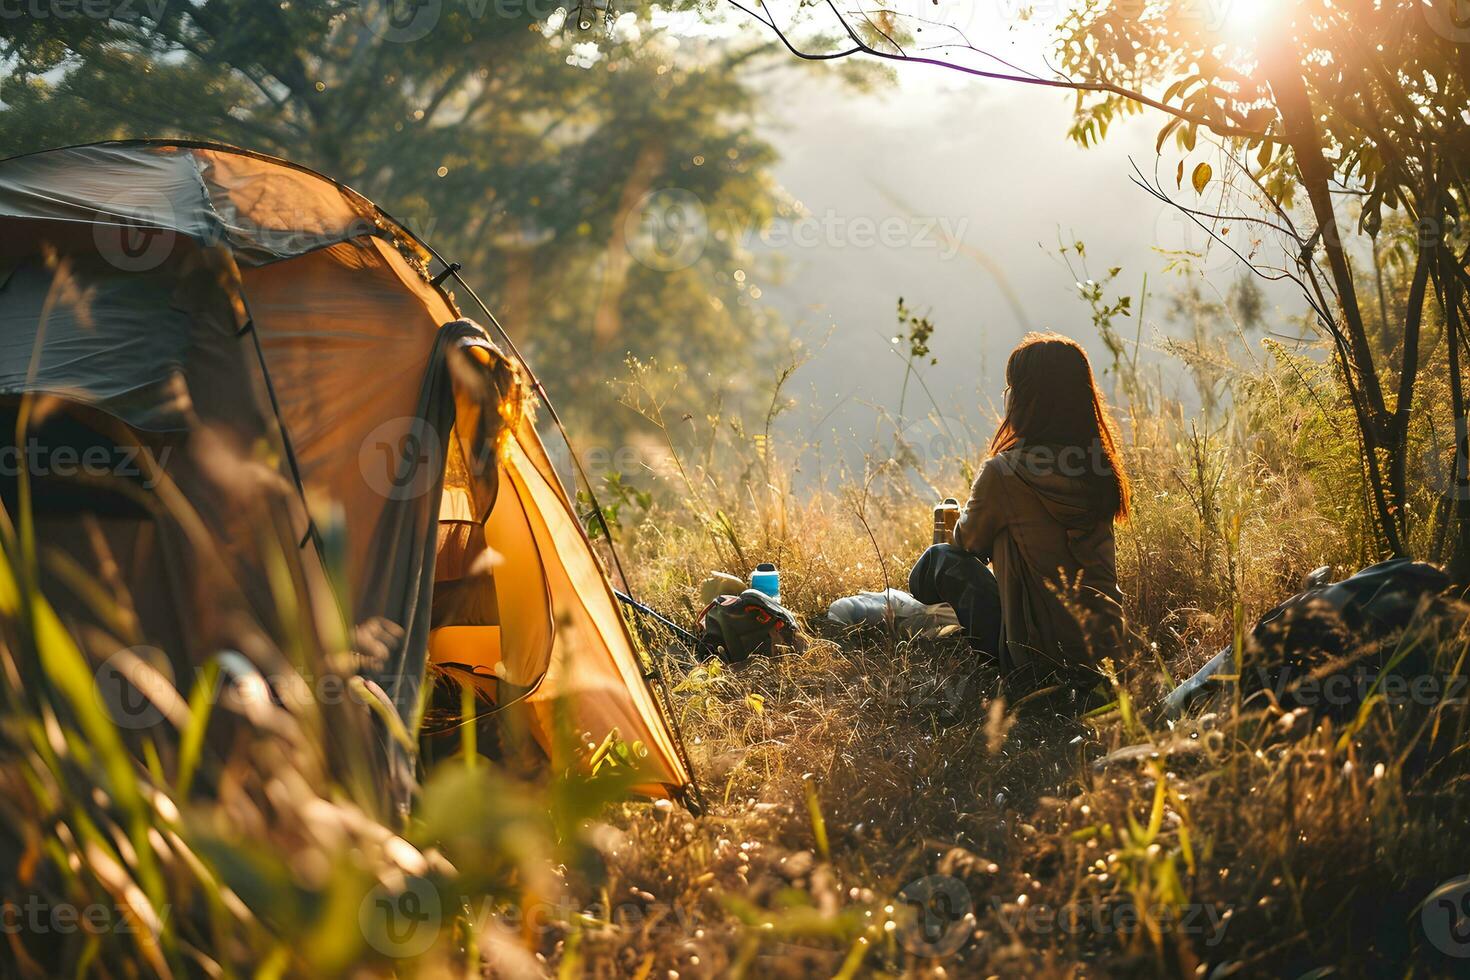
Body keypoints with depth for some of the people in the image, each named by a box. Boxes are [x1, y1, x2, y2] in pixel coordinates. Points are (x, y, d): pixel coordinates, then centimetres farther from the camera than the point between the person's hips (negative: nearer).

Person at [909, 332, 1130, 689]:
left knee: (942, 559, 16)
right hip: (1105, 650, 6)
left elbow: (969, 541, 2)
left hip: (1039, 663, -6)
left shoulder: (1004, 472, -18)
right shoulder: (1099, 465, 0)